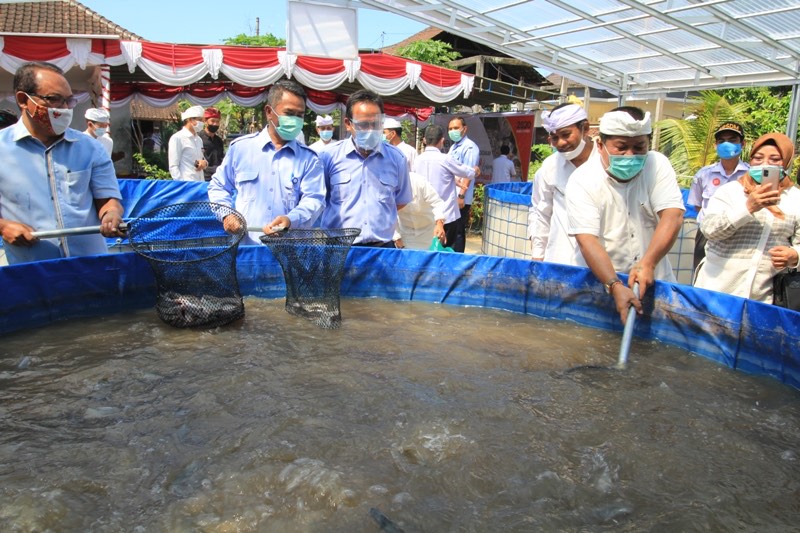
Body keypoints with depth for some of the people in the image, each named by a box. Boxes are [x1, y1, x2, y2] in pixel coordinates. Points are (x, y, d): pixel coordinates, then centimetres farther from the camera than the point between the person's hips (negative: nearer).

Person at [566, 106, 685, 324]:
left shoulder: (657, 165, -6)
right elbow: (587, 240, -22)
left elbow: (673, 215, -15)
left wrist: (648, 264, -29)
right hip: (600, 282, -2)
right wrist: (615, 286, -33)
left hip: (653, 281, 3)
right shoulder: (582, 180, -14)